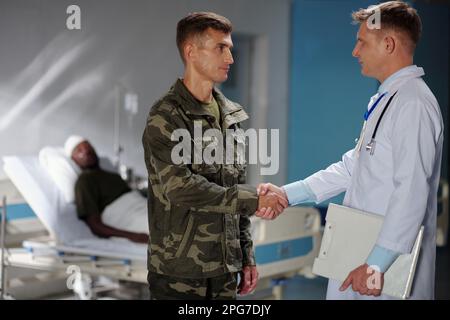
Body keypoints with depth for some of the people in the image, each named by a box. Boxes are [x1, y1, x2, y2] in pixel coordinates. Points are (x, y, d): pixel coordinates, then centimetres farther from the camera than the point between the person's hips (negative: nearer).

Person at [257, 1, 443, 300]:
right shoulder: (383, 100, 14)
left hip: (392, 260, -9)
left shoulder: (413, 104, -17)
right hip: (364, 251, 9)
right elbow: (352, 166, 17)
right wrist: (287, 194, 10)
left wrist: (377, 264, -23)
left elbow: (411, 192, -23)